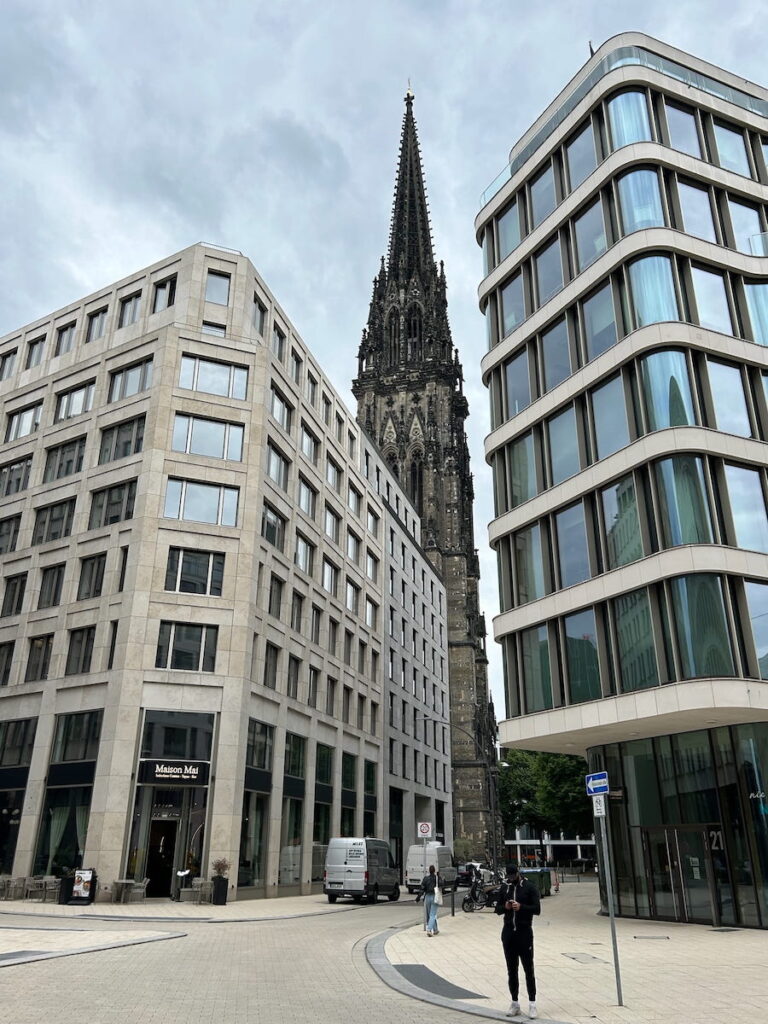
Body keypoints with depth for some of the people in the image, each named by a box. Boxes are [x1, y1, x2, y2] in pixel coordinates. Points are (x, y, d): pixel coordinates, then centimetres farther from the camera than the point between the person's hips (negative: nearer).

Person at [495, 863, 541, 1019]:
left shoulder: (529, 887, -6)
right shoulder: (504, 887, 8)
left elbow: (537, 909, -11)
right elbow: (497, 909, 10)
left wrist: (521, 907, -26)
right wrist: (505, 907, -12)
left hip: (524, 932, -4)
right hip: (508, 932, 4)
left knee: (528, 970, 1)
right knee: (511, 970, 10)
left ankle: (532, 1004, 7)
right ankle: (515, 1004, 19)